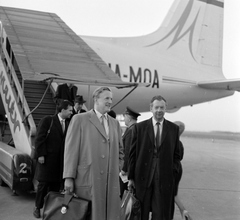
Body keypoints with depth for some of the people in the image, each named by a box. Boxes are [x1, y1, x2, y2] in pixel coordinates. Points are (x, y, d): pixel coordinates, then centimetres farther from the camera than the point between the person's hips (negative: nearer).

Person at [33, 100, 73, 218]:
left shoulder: (67, 124, 12)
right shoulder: (47, 120, -4)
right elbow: (39, 138, -7)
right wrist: (40, 154, -13)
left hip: (60, 160, 5)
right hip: (47, 158, -5)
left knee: (56, 184, 6)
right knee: (44, 183, 2)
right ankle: (37, 207, 19)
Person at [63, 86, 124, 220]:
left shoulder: (115, 123, 15)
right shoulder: (79, 119, 0)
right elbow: (71, 149, -5)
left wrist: (117, 169, 10)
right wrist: (69, 177, -9)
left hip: (111, 182, 5)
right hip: (87, 180, -4)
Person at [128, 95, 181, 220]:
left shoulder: (174, 128, 6)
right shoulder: (139, 127, 1)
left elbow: (176, 154, 10)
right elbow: (132, 154, 2)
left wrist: (173, 172, -2)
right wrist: (131, 177, 1)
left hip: (164, 178, 1)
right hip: (142, 177, 0)